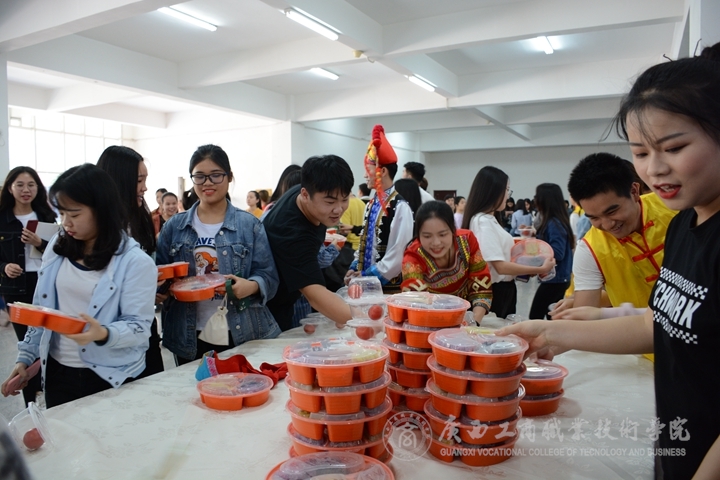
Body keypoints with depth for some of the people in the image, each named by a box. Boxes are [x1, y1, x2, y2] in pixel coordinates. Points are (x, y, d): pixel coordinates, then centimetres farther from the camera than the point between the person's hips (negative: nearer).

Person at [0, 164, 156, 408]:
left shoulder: (136, 261, -16)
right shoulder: (57, 247, 2)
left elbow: (140, 326, -17)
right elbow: (41, 308, 10)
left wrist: (103, 334, -35)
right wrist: (25, 357, 10)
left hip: (111, 378, -5)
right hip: (57, 371, 5)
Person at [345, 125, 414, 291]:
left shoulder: (400, 206, -16)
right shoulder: (372, 204, 9)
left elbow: (397, 255, -18)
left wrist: (369, 276, -14)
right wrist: (355, 268, 2)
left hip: (387, 284, -7)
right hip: (365, 280, 7)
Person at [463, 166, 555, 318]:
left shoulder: (490, 219, 9)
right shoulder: (483, 221, -21)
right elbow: (500, 266, -25)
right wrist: (541, 269, -21)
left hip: (504, 289, 10)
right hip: (495, 291, -10)